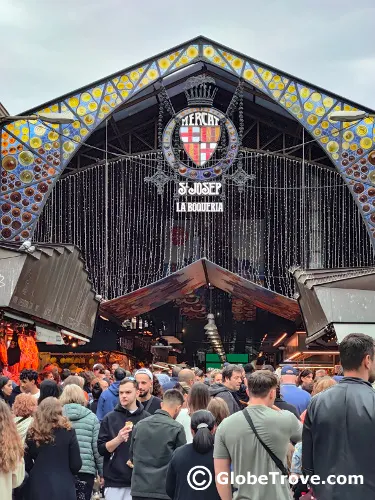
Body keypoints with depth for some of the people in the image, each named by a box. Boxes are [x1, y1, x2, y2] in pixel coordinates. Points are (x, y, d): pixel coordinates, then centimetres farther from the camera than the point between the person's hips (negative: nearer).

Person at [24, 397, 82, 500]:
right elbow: (76, 464, -5)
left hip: (38, 487, 2)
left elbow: (27, 464, 4)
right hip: (63, 487, -2)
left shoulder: (32, 434, -2)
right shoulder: (68, 432, -7)